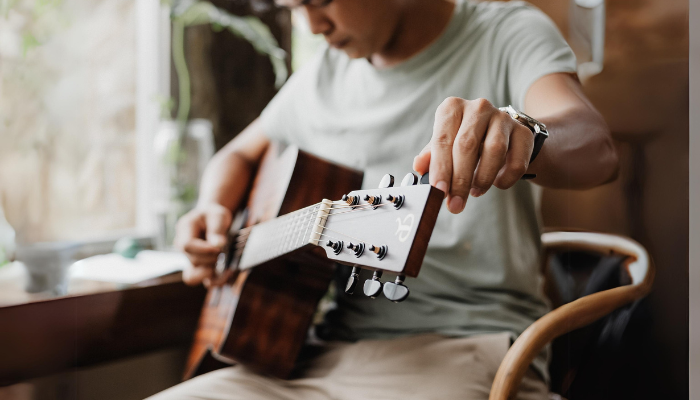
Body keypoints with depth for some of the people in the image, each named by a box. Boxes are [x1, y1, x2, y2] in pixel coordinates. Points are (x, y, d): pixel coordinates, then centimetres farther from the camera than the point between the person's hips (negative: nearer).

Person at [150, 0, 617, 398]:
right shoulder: (320, 79, 14)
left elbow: (596, 147, -21)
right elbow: (240, 155, 29)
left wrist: (518, 138, -44)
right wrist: (214, 213, 6)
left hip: (462, 348, -4)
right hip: (327, 353, 5)